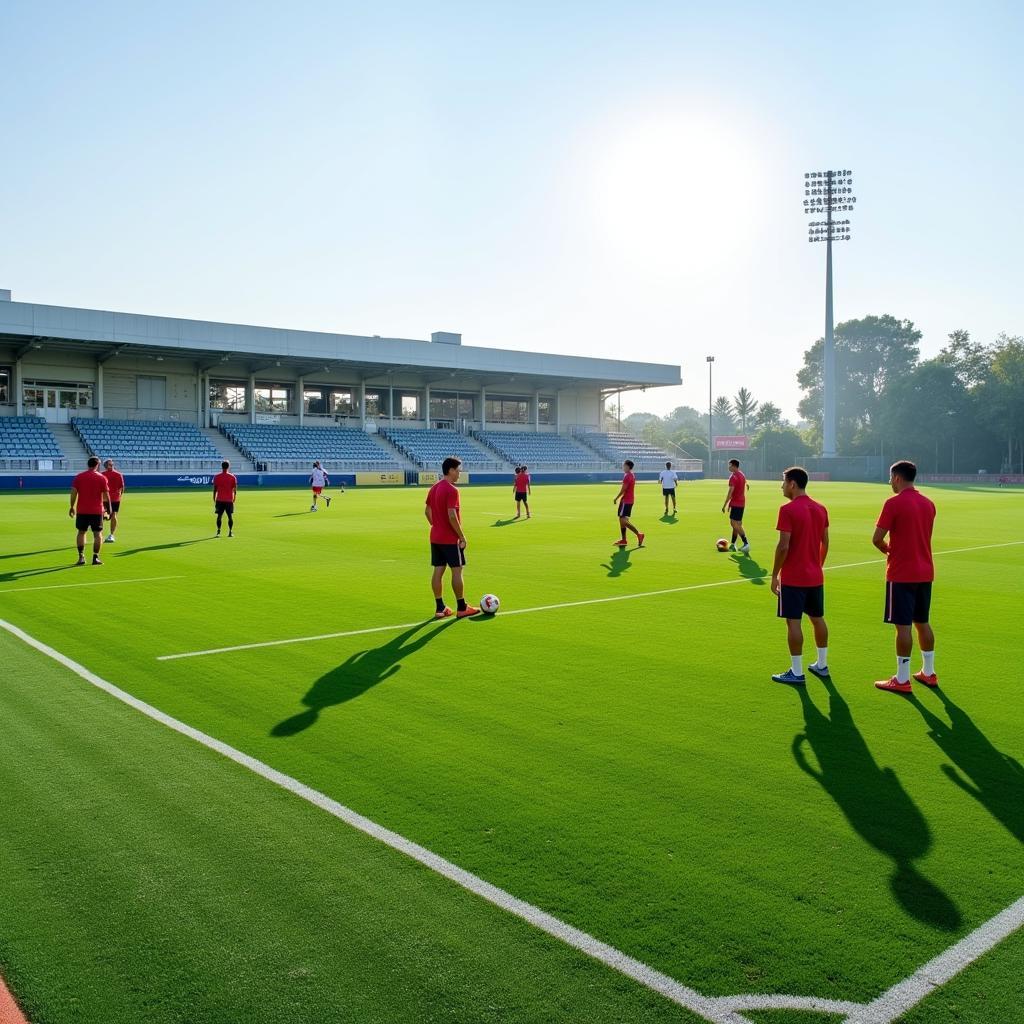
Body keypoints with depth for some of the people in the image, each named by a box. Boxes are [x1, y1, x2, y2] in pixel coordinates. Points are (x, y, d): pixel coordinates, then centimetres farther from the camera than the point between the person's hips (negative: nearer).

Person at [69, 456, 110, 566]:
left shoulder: (79, 477, 1)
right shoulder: (102, 478, -4)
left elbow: (73, 492, -3)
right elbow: (106, 495, -4)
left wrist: (72, 507, 6)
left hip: (82, 510, 2)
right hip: (97, 511, -2)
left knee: (81, 532, 12)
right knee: (97, 534, 5)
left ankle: (81, 557, 8)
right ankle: (95, 557, 0)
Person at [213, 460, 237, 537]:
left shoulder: (216, 477, -1)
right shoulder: (233, 477, -2)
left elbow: (215, 490, 0)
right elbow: (235, 490, -1)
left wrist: (214, 500, 8)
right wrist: (234, 499, 11)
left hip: (219, 500, 0)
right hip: (229, 500, 0)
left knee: (219, 516, 6)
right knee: (230, 516, 4)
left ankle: (218, 531, 3)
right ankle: (230, 532, 1)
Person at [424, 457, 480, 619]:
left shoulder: (434, 488, 10)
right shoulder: (452, 490, -17)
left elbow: (427, 511, 17)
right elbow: (452, 516, -23)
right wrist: (462, 536, -15)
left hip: (435, 537, 8)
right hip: (450, 539, -8)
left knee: (438, 571, 8)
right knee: (457, 571, 1)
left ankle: (439, 608, 13)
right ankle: (461, 608, 8)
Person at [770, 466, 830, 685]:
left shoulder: (788, 510, -15)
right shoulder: (821, 509, 7)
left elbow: (783, 546, -18)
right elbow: (825, 543, 12)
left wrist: (774, 575, -9)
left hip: (793, 578, -7)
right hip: (816, 576, 7)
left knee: (793, 622, -2)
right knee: (817, 619, 17)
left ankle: (796, 673, 2)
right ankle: (822, 665, 28)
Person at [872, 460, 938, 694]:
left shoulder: (894, 503, -14)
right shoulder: (928, 503, 9)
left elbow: (877, 538, -14)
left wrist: (888, 551, 5)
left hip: (901, 574, -7)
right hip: (925, 572, 7)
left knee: (903, 625, -3)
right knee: (922, 622, 17)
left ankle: (902, 680, 2)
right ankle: (928, 673, 26)